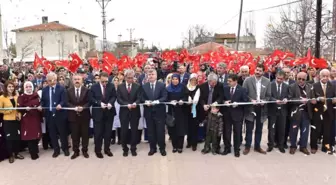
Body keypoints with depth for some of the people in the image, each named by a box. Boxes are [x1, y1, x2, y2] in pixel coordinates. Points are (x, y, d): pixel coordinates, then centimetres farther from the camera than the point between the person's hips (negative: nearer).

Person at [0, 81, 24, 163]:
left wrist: (19, 114, 0)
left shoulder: (17, 96, 7)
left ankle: (16, 153, 23)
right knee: (9, 138, 3)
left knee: (17, 137, 8)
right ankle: (11, 155, 15)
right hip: (7, 121, -4)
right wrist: (8, 110, -19)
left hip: (16, 120, 4)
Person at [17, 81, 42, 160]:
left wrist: (40, 108, -7)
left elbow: (39, 105, 15)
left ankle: (35, 150, 25)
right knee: (29, 135, -2)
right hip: (26, 119, -4)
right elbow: (19, 108, -9)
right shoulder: (21, 97, -3)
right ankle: (33, 153, 8)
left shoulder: (36, 95, 10)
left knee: (36, 135, 6)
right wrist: (25, 108, -28)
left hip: (36, 118, 4)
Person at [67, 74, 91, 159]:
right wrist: (74, 108, -17)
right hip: (73, 116, 1)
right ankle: (76, 151, 19)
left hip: (84, 115, -1)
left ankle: (84, 151, 20)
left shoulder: (87, 90, 1)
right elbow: (67, 102, 0)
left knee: (85, 134, 7)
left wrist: (82, 107, -20)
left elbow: (89, 102, -4)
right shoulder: (69, 91, 5)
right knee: (74, 134, 7)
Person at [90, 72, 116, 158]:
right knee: (98, 132, 5)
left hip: (109, 112, 2)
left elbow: (114, 96, 1)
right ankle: (97, 150, 19)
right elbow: (91, 98, -5)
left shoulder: (111, 86, 1)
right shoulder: (94, 87, -2)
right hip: (98, 113, -2)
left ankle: (107, 149, 24)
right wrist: (99, 103, -20)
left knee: (108, 131, 10)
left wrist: (110, 103, -18)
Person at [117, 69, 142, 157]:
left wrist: (135, 103, -27)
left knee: (134, 130, 6)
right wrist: (127, 104, -19)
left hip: (135, 111, 0)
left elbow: (139, 98, -5)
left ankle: (133, 149, 20)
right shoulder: (120, 86, 4)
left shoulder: (137, 86, 2)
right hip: (124, 111, 0)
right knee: (124, 131, 5)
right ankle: (125, 149, 20)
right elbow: (118, 99, -4)